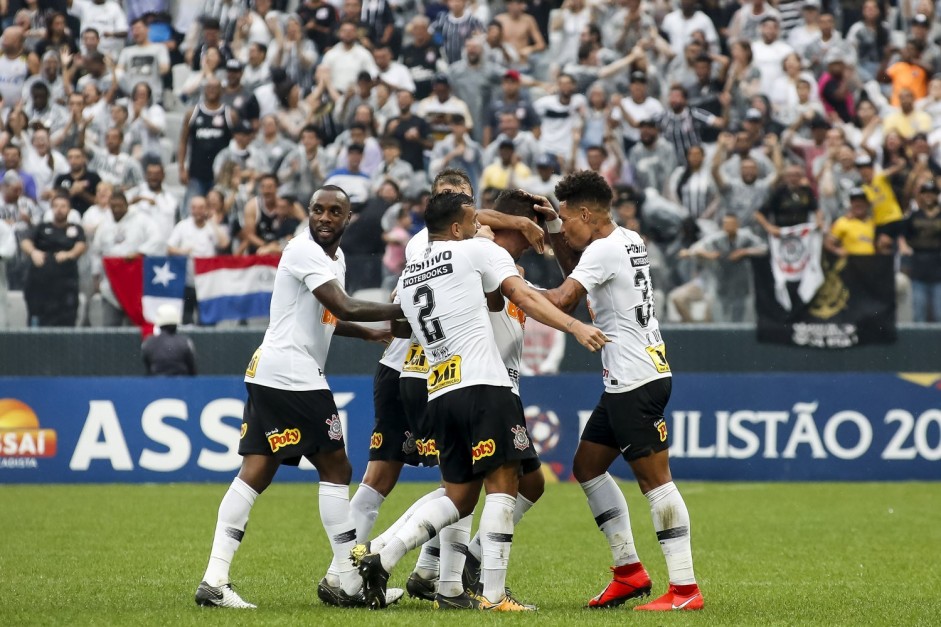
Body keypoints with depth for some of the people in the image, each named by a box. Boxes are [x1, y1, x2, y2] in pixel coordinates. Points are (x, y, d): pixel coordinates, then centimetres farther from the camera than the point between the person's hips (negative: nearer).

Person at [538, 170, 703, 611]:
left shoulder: (604, 249, -14)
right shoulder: (628, 241, 14)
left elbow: (562, 301, -22)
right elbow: (576, 271, 30)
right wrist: (552, 227, 18)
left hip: (637, 380, -10)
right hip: (624, 380, 10)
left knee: (654, 478, -9)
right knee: (587, 466, 16)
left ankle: (685, 588, -8)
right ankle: (629, 571, 17)